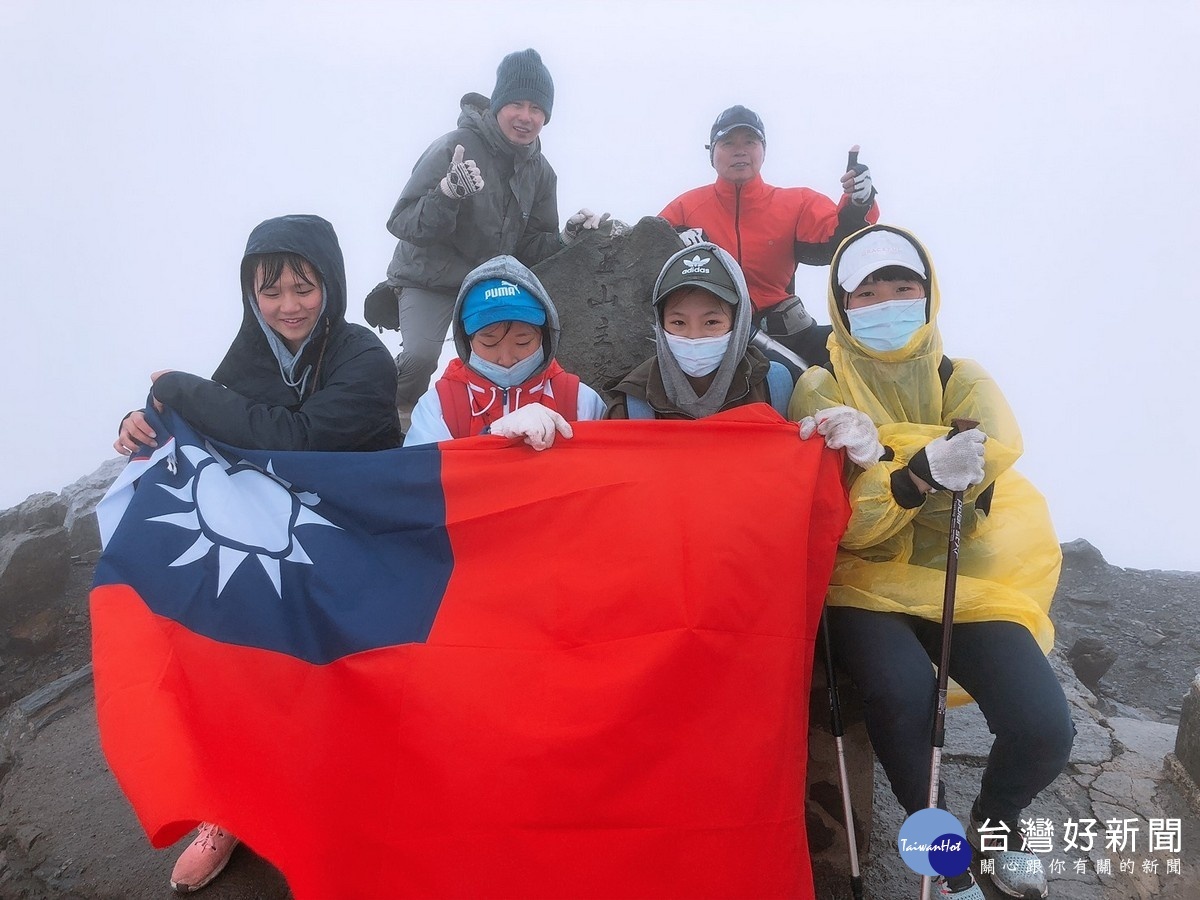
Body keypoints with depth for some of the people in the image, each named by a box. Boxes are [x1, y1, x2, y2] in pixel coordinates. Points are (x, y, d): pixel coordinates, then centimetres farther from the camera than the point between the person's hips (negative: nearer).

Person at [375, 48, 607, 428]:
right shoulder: (455, 147, -19)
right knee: (420, 356, -27)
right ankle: (398, 415, 5)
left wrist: (567, 238, -15)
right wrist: (446, 195, -40)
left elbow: (529, 248, 4)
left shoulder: (539, 171, 1)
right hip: (429, 280, -6)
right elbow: (403, 224, -22)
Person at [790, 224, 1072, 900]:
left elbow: (997, 445, -19)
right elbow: (841, 527, -13)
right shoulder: (821, 392, -2)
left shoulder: (962, 380, 5)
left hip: (964, 581, 2)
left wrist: (883, 450, -31)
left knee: (1045, 729, -17)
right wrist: (922, 469, -31)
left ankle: (995, 821, 21)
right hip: (868, 582, -2)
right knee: (904, 693, -31)